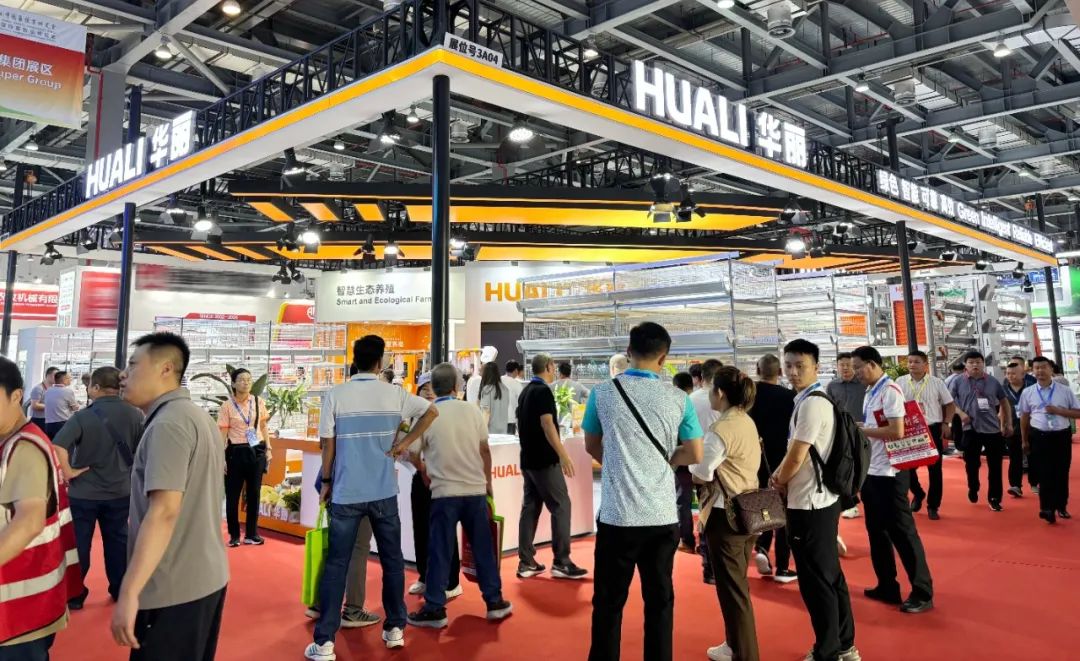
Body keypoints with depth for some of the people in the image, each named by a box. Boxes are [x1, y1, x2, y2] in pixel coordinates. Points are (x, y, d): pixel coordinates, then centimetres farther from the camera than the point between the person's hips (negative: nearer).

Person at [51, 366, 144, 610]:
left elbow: (57, 447, -27)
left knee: (78, 544, 11)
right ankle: (120, 591, 24)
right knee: (118, 541, 15)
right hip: (121, 491, 3)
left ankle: (75, 595, 20)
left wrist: (68, 473, -15)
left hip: (84, 492, -3)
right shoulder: (135, 414, -5)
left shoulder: (83, 416, -14)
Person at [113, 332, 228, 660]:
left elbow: (164, 511, -25)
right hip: (209, 576, 9)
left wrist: (129, 592, -25)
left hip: (175, 588, -9)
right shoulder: (199, 416, 12)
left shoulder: (168, 423, -17)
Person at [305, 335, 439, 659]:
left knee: (336, 564, 6)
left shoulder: (335, 395, -7)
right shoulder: (394, 394, -1)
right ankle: (395, 629, 23)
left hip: (345, 492, -1)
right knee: (392, 560, 14)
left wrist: (326, 482, 8)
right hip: (384, 492, 1)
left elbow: (328, 444, -5)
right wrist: (404, 444, 7)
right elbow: (431, 411, 7)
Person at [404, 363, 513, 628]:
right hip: (475, 489, 2)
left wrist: (429, 481, 20)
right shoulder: (472, 411, 1)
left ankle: (435, 609, 10)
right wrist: (488, 482, 17)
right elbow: (485, 450, 5)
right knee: (484, 547, 12)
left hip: (444, 492, -2)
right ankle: (495, 602, 19)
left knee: (440, 551, 5)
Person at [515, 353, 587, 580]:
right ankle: (561, 562, -1)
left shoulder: (526, 391, 14)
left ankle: (526, 562, 10)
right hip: (544, 460, -9)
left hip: (528, 459, 9)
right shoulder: (543, 391, -13)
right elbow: (547, 425, -21)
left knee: (530, 507, 9)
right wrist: (563, 455, -23)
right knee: (560, 506, -3)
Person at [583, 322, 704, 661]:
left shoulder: (602, 393, -4)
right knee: (660, 600, 14)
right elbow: (694, 455, 4)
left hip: (617, 514, -1)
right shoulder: (678, 399, -3)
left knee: (609, 602, 10)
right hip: (662, 515, 1)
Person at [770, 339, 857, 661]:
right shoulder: (811, 400, 11)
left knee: (815, 582, 2)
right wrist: (780, 475, 3)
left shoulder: (811, 403, -19)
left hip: (809, 504, -10)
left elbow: (796, 458, -19)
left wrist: (778, 483, -2)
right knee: (831, 575, 18)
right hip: (822, 499, 10)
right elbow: (796, 452, 17)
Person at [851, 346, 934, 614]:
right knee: (877, 531, 15)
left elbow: (897, 432, -24)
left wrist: (861, 430, -15)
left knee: (901, 532, 0)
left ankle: (922, 593, 11)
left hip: (889, 473, -9)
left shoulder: (890, 390, -15)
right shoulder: (870, 393, 10)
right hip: (871, 472, 9)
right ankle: (887, 587, 26)